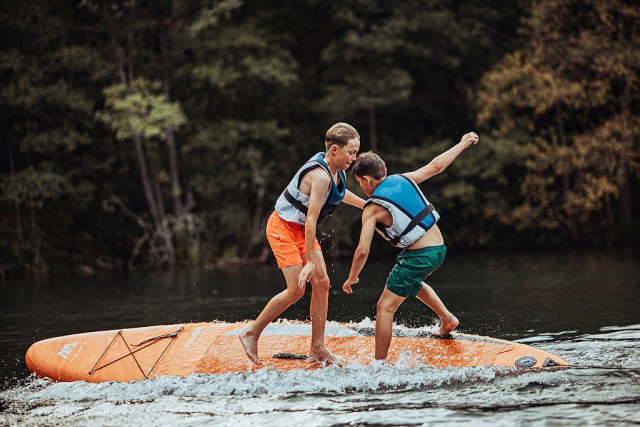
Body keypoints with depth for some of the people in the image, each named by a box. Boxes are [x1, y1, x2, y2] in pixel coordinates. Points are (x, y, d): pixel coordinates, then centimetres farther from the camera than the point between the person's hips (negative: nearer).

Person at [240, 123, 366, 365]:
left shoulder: (335, 171, 1)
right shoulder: (320, 176, -29)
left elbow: (339, 193, 26)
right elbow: (311, 220, -30)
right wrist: (310, 262, -29)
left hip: (302, 230, 9)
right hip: (284, 228, -9)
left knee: (321, 283, 0)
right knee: (296, 290, -13)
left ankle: (317, 349, 5)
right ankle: (251, 334, 1)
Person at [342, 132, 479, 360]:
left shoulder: (373, 209, -10)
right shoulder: (403, 179, 6)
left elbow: (362, 251, -14)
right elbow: (436, 165, 17)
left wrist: (352, 278, 2)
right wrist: (463, 144, 31)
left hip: (418, 255, -8)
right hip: (439, 248, 8)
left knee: (385, 308, -3)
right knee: (412, 282, 39)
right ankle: (447, 319, 37)